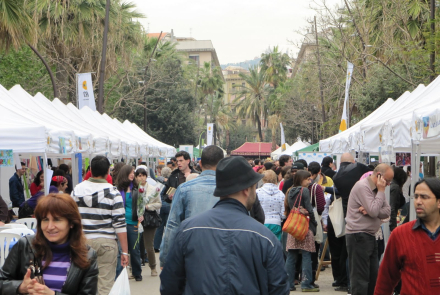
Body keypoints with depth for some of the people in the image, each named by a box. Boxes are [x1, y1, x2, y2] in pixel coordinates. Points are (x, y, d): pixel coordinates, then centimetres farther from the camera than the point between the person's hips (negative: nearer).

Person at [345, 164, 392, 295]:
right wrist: (381, 191, -13)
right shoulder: (362, 187, -14)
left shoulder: (377, 189, 15)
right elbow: (374, 211, -22)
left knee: (374, 276, 13)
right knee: (360, 278, -6)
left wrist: (370, 211, -14)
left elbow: (387, 211, 4)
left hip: (369, 236, 10)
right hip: (358, 236, -10)